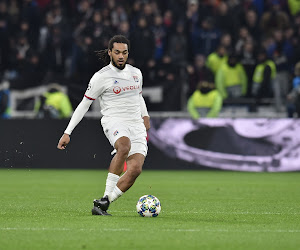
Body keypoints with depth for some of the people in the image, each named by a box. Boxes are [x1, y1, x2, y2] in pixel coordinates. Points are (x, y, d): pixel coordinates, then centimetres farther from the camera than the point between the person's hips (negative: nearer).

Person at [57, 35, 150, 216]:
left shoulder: (136, 73, 15)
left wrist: (145, 115, 17)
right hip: (113, 121, -5)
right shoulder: (101, 77, -2)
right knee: (124, 146, -39)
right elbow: (84, 104, 2)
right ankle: (106, 196, -34)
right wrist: (67, 133, -1)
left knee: (135, 169, -19)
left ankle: (104, 204, -12)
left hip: (136, 126, 5)